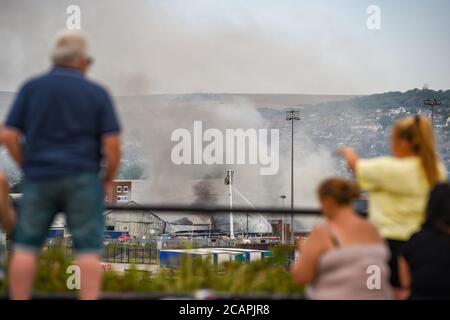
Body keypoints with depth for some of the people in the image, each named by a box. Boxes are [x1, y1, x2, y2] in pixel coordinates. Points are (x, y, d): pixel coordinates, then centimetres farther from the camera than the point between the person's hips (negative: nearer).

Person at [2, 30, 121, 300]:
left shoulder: (32, 88, 3)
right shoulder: (97, 93, 1)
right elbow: (112, 143, -6)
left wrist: (28, 167, 11)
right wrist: (109, 178, 8)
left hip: (39, 178, 2)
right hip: (82, 179, -1)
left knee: (26, 247, 9)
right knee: (89, 250, 1)